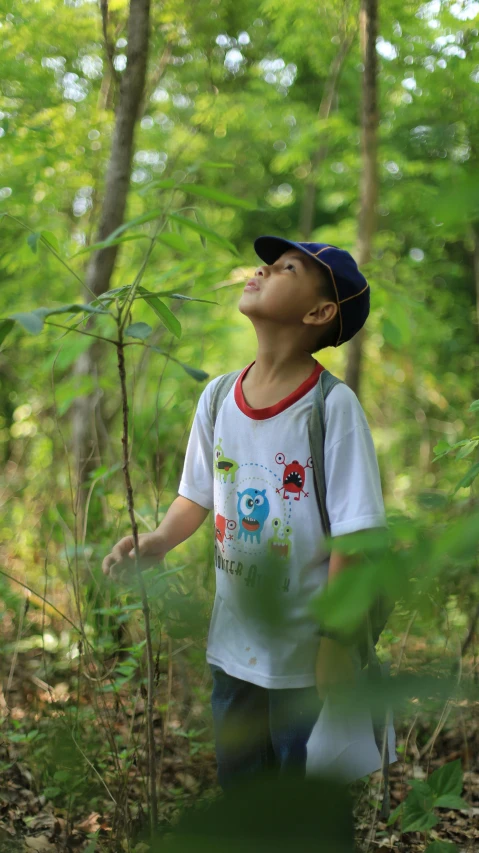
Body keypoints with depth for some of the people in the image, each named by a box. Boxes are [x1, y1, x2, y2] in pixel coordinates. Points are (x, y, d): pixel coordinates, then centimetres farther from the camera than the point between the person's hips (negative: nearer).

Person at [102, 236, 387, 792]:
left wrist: (336, 642, -16)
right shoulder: (217, 398, -1)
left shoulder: (332, 405, -18)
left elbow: (352, 536, -16)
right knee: (237, 784, 21)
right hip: (232, 647, 5)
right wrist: (159, 540, -8)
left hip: (304, 658, -5)